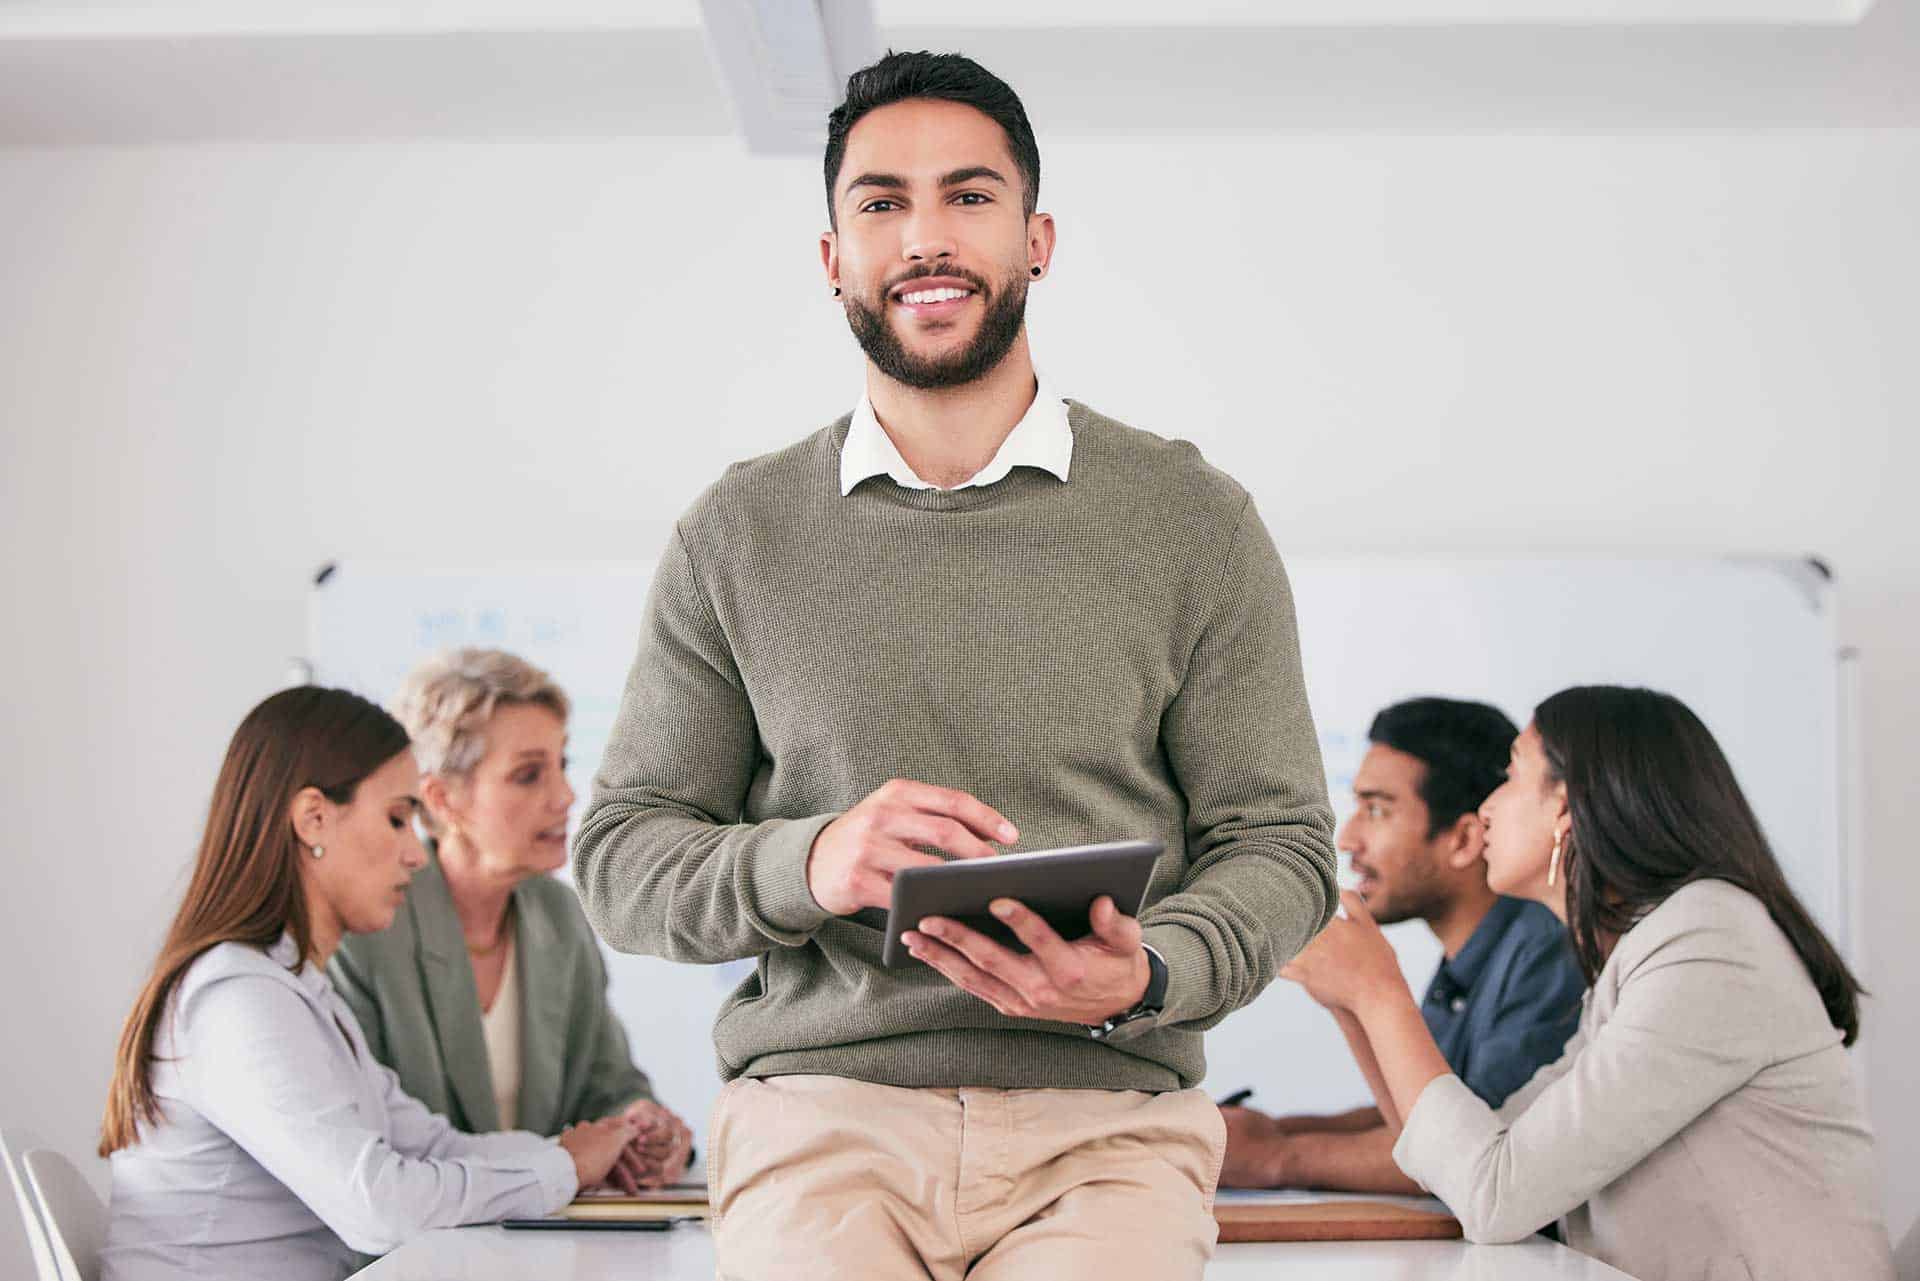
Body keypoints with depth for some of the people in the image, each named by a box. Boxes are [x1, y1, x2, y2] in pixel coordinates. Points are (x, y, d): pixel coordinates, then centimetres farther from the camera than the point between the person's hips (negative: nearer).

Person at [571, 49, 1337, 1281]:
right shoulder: (737, 535, 11)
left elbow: (1279, 839, 8)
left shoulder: (1193, 520, 9)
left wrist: (1144, 978, -13)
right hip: (819, 1110, 0)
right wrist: (806, 862, -11)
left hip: (1102, 1125, 0)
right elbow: (619, 854, 10)